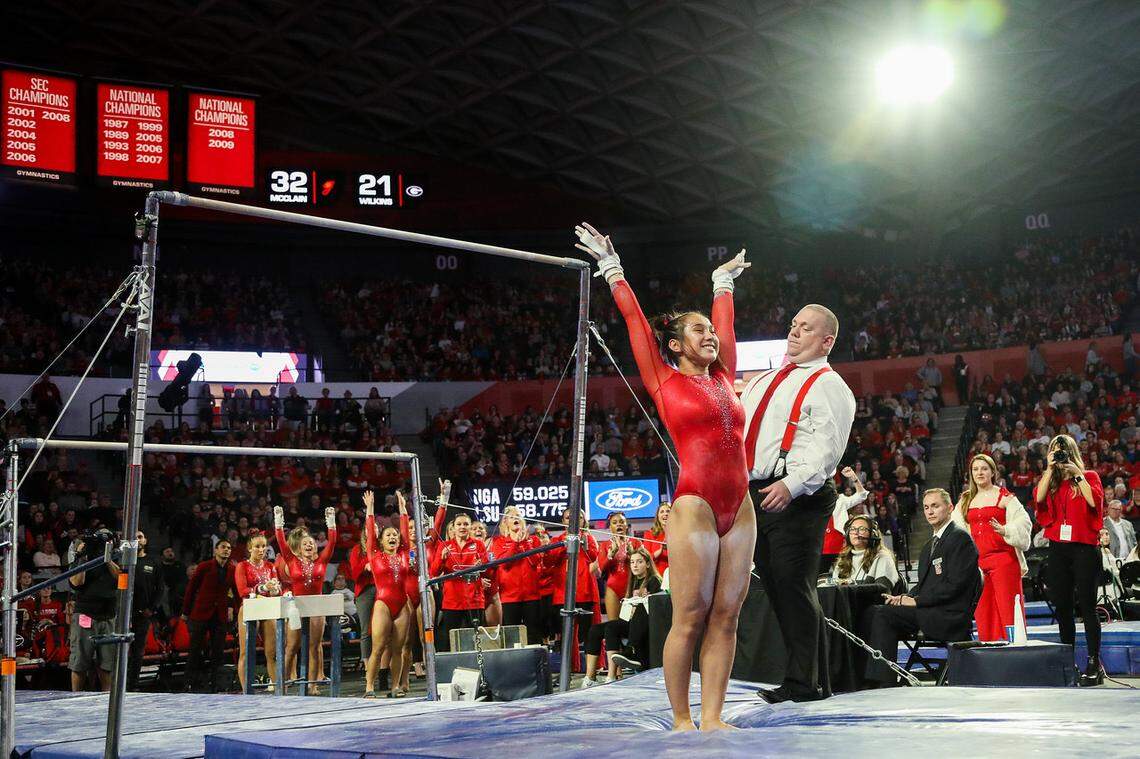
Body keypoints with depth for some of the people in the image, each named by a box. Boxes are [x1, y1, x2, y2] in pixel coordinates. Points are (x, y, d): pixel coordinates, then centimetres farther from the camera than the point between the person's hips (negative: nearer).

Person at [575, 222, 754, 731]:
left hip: (739, 508, 6)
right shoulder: (665, 381, 3)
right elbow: (634, 319, 7)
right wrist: (612, 267, 13)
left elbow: (725, 324, 30)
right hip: (695, 506, -6)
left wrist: (723, 281, 41)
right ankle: (681, 721, 4)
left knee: (725, 617, 3)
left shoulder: (723, 379, 17)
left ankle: (712, 717, 7)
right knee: (690, 619, -4)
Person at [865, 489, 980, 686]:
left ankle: (886, 683, -22)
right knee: (875, 611, -9)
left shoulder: (960, 538, -6)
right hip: (930, 614, 9)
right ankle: (882, 680, -14)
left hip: (950, 617, -9)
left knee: (884, 614, -23)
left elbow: (954, 585, -15)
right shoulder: (930, 545, 24)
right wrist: (905, 598, -2)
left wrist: (916, 601, -15)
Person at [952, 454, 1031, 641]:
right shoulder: (965, 500, 15)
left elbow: (1022, 523, -6)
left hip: (1003, 558, -4)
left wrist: (1004, 530, -23)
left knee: (1007, 609, -8)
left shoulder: (1004, 497, 1)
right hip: (977, 561, 5)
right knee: (983, 611, 4)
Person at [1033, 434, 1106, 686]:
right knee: (1062, 607, 7)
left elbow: (1094, 501, -15)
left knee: (1087, 606, -8)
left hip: (1084, 547, -4)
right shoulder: (1050, 480, 13)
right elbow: (1038, 498, -7)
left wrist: (1077, 474, -12)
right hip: (1058, 549, 4)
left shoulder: (1089, 476, 4)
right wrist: (1050, 469, -7)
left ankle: (1094, 663, -7)